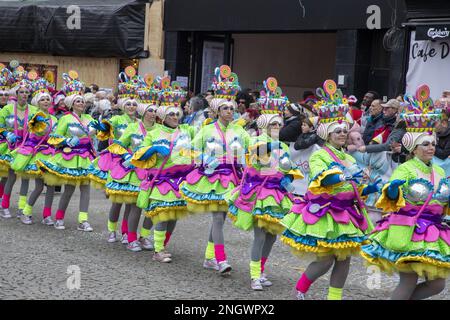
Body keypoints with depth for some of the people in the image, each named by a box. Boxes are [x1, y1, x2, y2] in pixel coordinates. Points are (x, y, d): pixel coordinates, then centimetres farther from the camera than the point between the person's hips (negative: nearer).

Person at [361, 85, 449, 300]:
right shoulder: (405, 169, -9)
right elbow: (392, 196, -24)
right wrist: (393, 188, -43)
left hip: (432, 234, 7)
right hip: (406, 232, -7)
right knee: (409, 281, -6)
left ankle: (404, 297, 27)